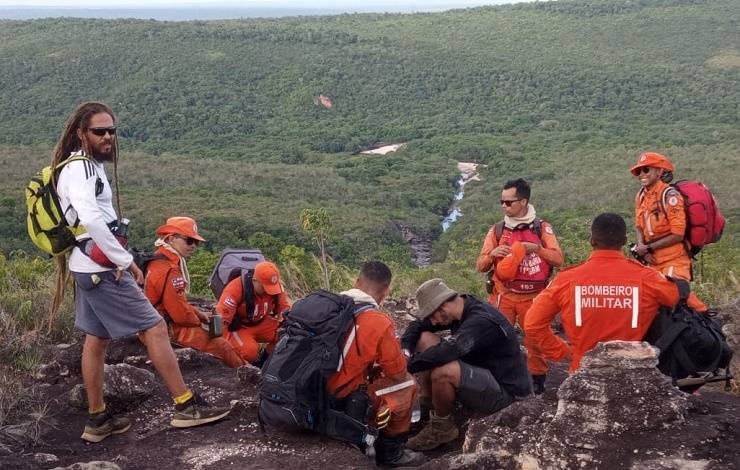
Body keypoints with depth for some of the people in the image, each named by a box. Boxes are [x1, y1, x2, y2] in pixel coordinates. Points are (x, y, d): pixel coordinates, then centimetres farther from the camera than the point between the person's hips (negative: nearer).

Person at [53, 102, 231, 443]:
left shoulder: (86, 166, 14)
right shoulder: (80, 170, -17)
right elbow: (92, 220, -31)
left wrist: (118, 258, 9)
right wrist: (126, 261, -25)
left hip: (89, 269, 10)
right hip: (103, 270, -10)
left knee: (96, 339, 14)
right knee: (155, 329, -6)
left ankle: (97, 421, 22)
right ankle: (185, 406, -1)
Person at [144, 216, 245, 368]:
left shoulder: (158, 260, 9)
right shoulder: (170, 271, -25)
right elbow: (181, 314, -24)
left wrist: (197, 312, 8)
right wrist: (199, 321, -5)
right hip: (168, 329, -11)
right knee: (221, 345, -9)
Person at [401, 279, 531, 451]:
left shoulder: (482, 322, -30)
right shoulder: (461, 308, -3)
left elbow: (444, 352, -40)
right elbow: (418, 325, 4)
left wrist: (406, 366, -28)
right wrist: (405, 349, -15)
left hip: (505, 391, -9)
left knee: (442, 372, -35)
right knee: (425, 339, 0)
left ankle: (442, 427, -7)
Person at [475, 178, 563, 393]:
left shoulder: (542, 228, 0)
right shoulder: (497, 230, 3)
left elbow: (558, 259, -6)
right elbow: (480, 266, 4)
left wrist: (536, 248, -20)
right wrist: (492, 254, -17)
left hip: (533, 296, -1)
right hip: (503, 296, 1)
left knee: (535, 340, 6)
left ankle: (538, 379, 21)